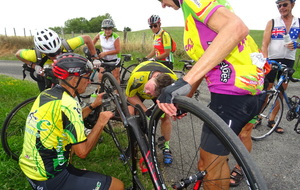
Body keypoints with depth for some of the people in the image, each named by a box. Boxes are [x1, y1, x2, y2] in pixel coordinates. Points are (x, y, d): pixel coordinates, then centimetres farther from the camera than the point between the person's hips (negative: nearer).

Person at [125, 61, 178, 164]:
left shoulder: (173, 79, -38)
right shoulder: (137, 77, -43)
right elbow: (130, 96, -21)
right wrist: (146, 110, -29)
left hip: (161, 92, 1)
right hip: (138, 90, 0)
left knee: (166, 117, -13)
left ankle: (166, 145, 13)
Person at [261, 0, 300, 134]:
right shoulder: (272, 23, -1)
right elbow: (265, 44, -8)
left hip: (288, 61, 3)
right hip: (272, 60, -3)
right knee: (267, 90, -1)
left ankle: (271, 120, 16)